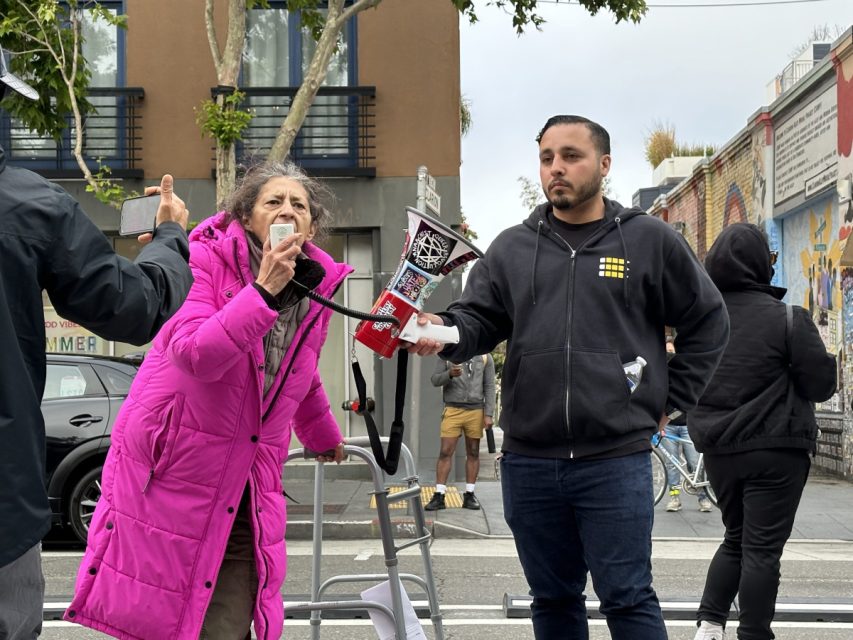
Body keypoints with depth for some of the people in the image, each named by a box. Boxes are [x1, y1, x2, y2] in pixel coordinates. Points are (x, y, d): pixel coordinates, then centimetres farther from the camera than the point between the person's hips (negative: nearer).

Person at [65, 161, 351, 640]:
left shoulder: (317, 289, 5)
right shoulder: (206, 259, -10)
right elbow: (196, 355, -27)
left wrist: (323, 436, 39)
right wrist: (264, 290, -30)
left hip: (246, 488, 4)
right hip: (170, 470, -4)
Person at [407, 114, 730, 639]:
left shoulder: (650, 240, 3)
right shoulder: (512, 248, 10)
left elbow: (708, 323, 9)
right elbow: (478, 320, 4)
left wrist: (670, 400, 4)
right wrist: (443, 331, -18)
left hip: (616, 461, -3)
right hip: (528, 463, 4)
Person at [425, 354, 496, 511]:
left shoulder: (485, 357, 5)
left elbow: (489, 387, 5)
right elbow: (435, 380, 2)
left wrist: (489, 414, -2)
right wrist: (450, 374, -20)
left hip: (476, 411, 1)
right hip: (452, 410, -1)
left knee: (473, 453, 6)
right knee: (445, 452, -5)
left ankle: (469, 495, 12)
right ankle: (439, 495, -3)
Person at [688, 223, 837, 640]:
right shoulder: (788, 319, -13)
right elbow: (822, 384, -9)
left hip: (718, 449, 5)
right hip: (775, 450, -5)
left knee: (736, 538, 19)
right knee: (762, 548, 1)